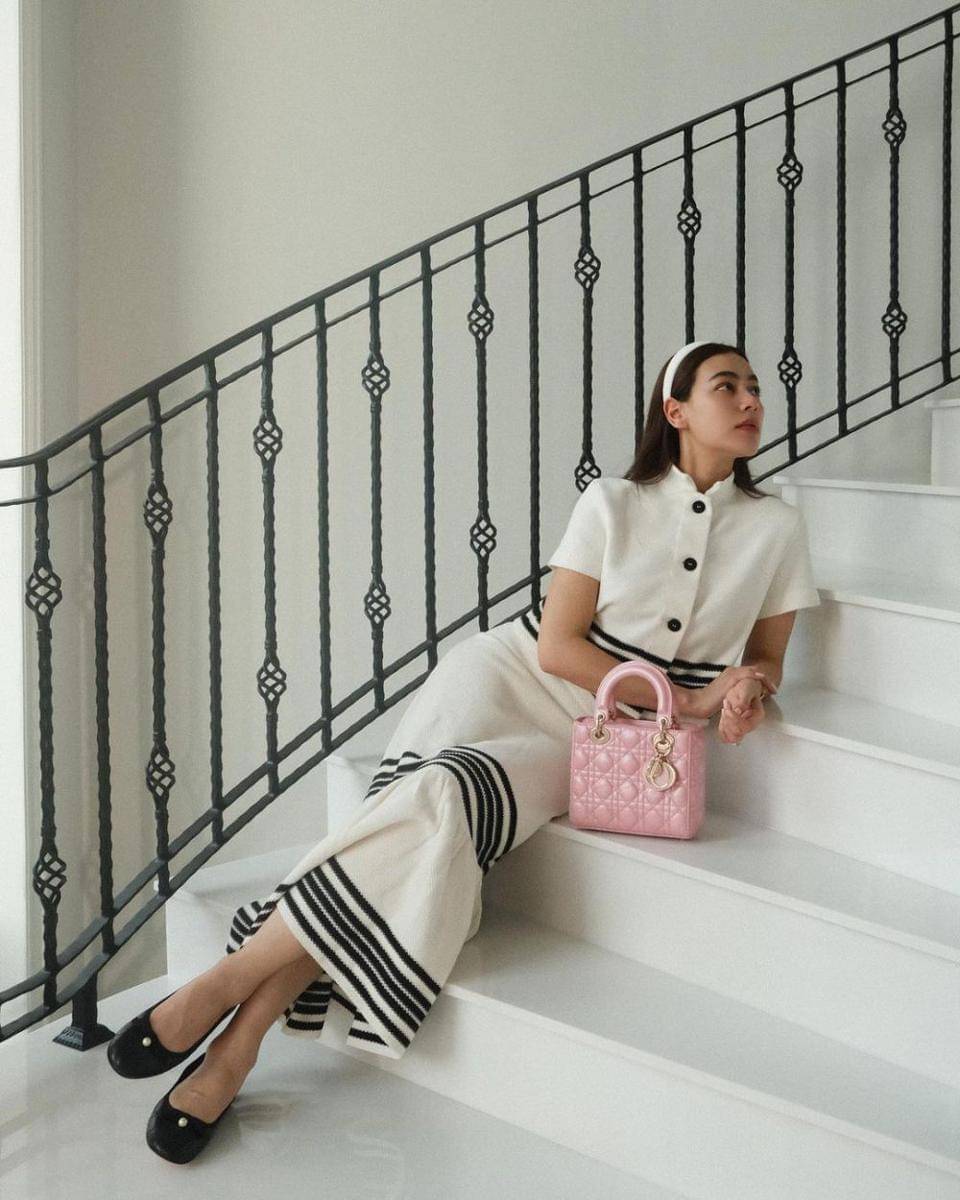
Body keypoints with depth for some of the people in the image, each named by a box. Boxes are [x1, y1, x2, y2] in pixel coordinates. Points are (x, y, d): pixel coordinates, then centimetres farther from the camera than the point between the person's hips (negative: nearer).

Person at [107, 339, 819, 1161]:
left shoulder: (777, 529, 7)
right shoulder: (613, 504, 1)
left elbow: (765, 657, 15)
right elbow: (558, 645, -4)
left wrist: (749, 689, -10)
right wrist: (685, 700, -12)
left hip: (588, 743, 0)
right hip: (509, 676, 0)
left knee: (440, 803, -29)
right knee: (420, 809, -32)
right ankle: (227, 984, -27)